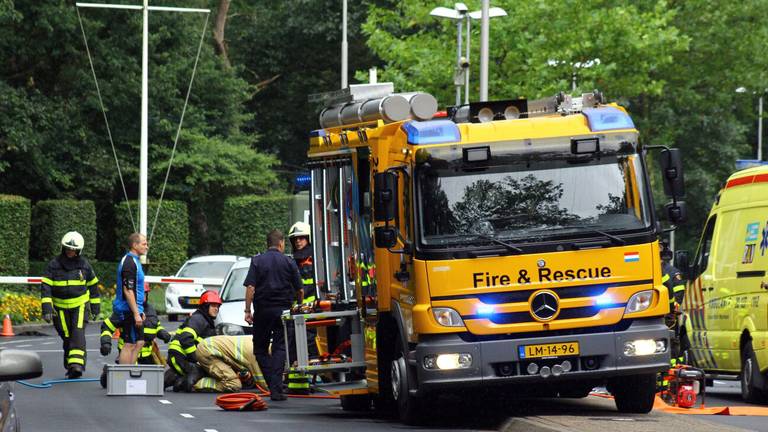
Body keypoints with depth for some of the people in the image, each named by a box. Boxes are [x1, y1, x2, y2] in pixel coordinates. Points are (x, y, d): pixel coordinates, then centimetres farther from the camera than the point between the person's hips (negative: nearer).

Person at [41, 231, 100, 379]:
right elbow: (45, 287, -9)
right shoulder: (54, 265, -5)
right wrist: (47, 308, -18)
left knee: (78, 333, -18)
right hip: (61, 307, 1)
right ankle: (70, 366, 22)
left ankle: (77, 365, -28)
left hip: (80, 305, -1)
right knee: (67, 337, 7)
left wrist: (95, 306, 14)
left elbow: (93, 286, 13)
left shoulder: (84, 264, 1)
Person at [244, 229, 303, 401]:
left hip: (263, 309, 0)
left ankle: (273, 385, -2)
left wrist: (247, 311, -5)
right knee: (279, 348, 2)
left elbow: (250, 287, -8)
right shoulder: (289, 262, 2)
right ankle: (276, 389, -8)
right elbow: (300, 290, 4)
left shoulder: (257, 261, 1)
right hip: (283, 309, 0)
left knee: (260, 348, 10)